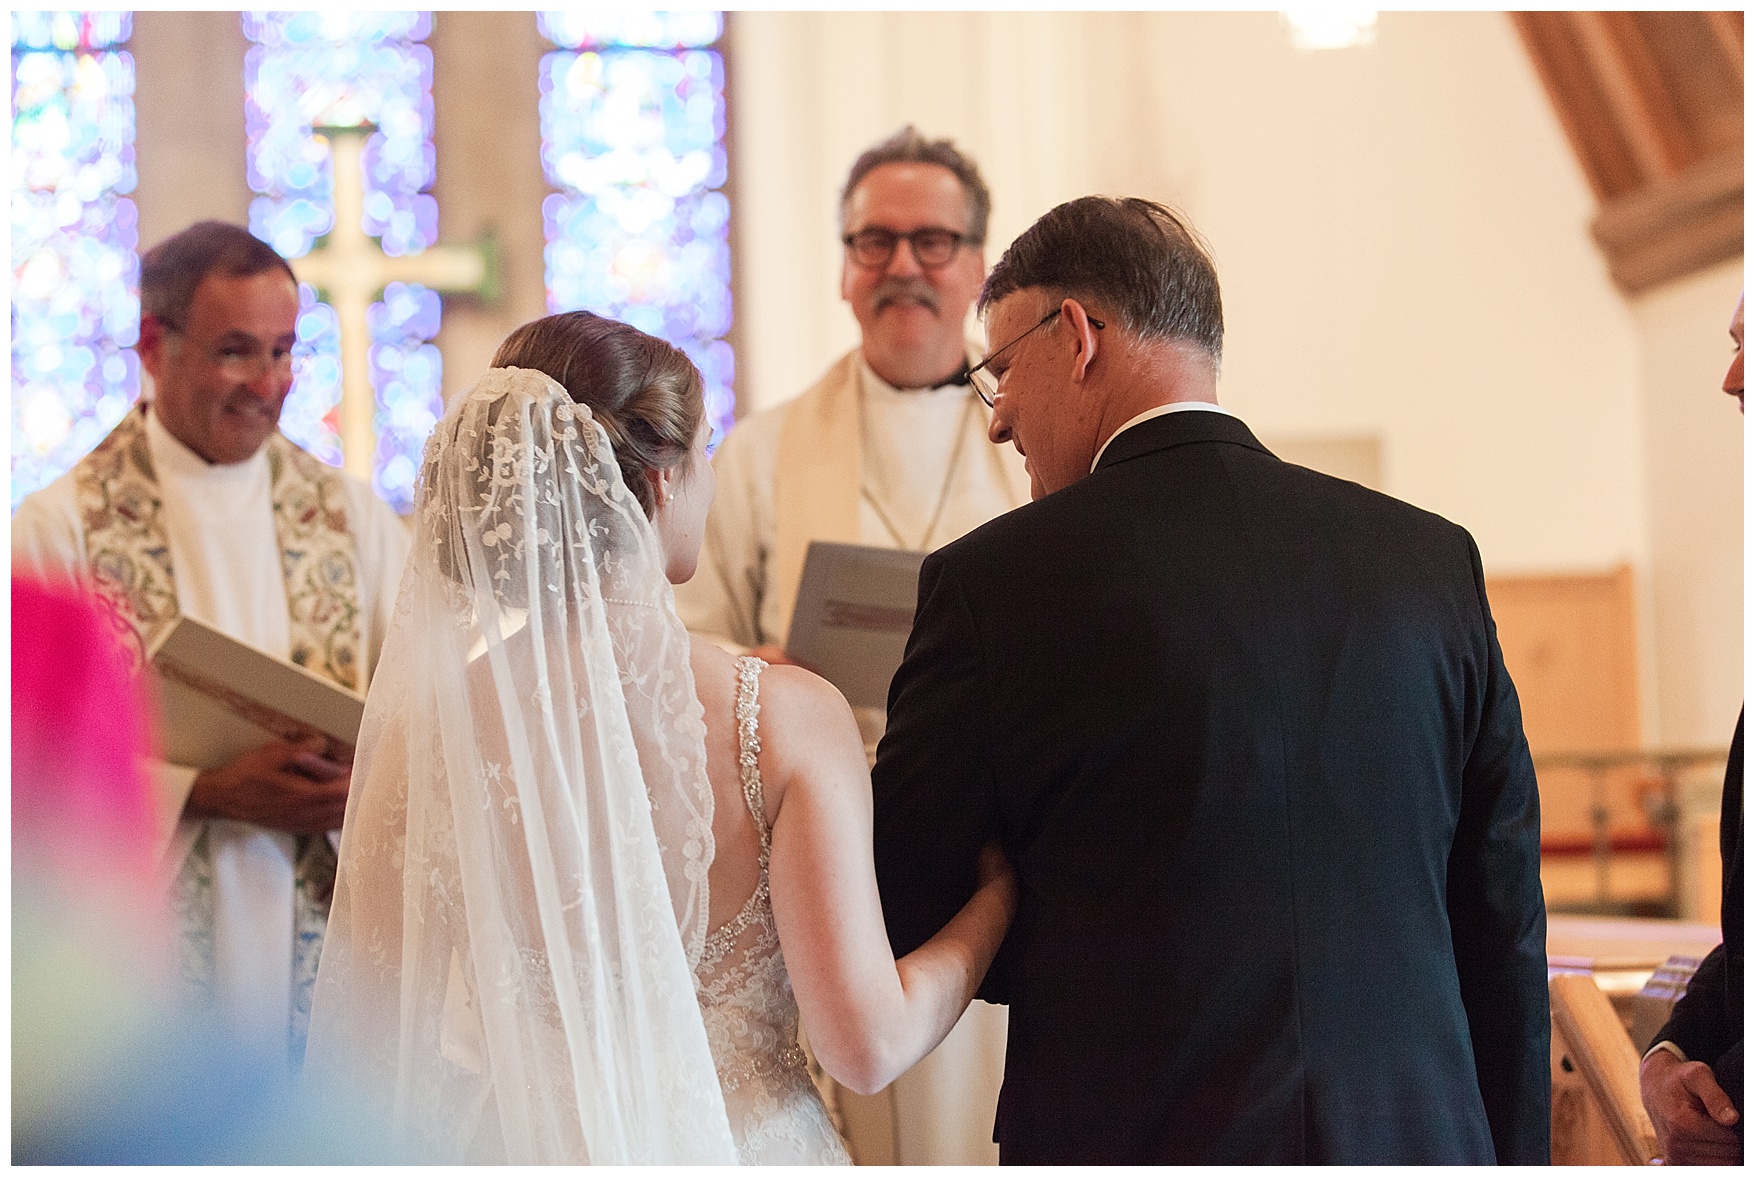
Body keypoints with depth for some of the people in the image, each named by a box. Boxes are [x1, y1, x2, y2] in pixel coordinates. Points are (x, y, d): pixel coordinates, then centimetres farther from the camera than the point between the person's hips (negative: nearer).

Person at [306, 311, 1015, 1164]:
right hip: (741, 1149, -1)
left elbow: (362, 1041, -8)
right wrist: (997, 897, 0)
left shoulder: (428, 723, -12)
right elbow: (867, 1045, -18)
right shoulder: (789, 719, -17)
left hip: (521, 1148, 1)